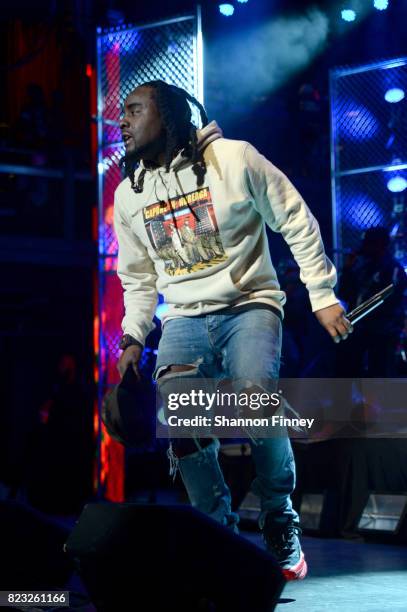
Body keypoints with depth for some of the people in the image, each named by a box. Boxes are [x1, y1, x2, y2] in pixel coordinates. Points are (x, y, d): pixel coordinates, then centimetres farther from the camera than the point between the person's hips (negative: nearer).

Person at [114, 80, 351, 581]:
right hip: (184, 318, 4)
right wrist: (133, 337, 9)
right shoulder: (128, 194, 7)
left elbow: (297, 223, -3)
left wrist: (323, 295, -5)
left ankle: (279, 521, -9)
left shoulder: (234, 158, -8)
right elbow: (138, 277, 19)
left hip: (249, 305, -3)